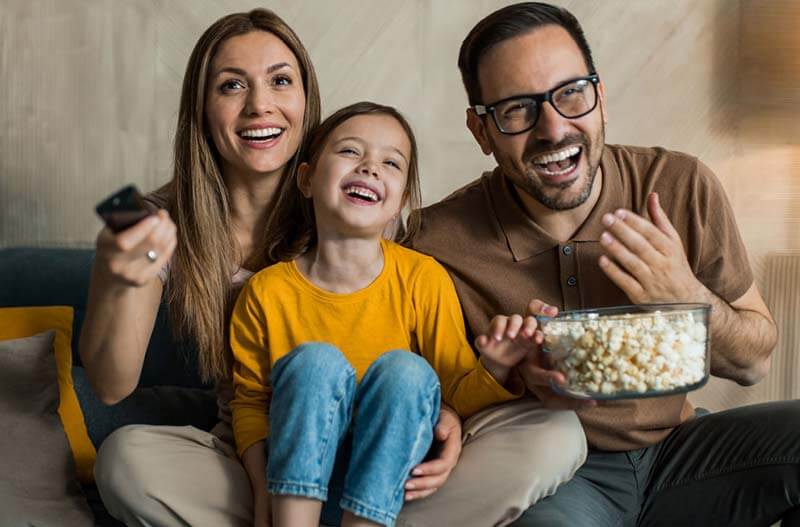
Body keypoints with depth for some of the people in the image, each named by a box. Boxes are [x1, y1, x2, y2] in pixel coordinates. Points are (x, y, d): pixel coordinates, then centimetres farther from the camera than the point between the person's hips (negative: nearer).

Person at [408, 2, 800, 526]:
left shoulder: (684, 187, -8)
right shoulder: (442, 242, -16)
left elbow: (755, 362, 1)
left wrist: (689, 298, -19)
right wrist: (514, 375, -25)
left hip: (675, 448, 4)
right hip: (545, 475, -3)